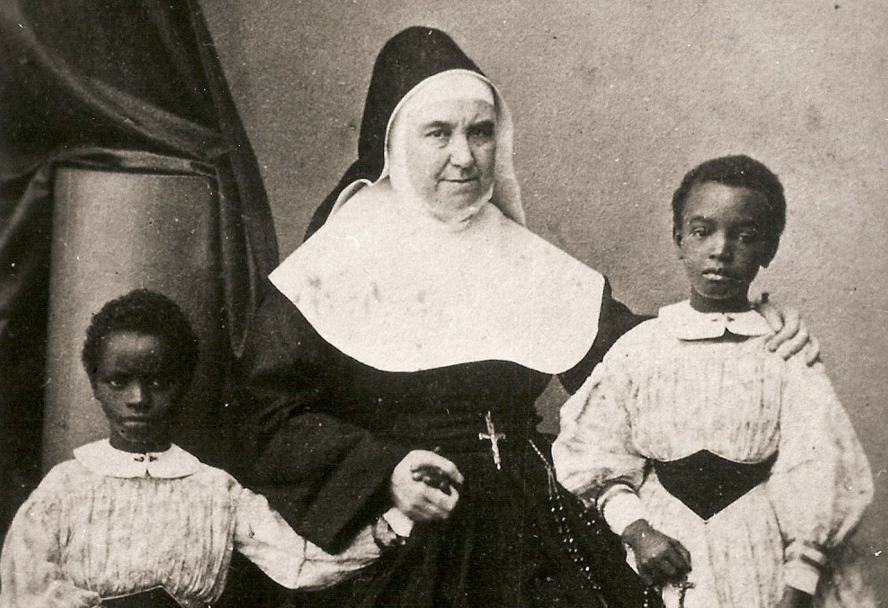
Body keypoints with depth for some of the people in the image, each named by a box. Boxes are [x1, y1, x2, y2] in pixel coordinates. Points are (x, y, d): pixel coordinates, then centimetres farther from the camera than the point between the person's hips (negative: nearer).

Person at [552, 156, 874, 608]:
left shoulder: (784, 352, -6)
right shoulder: (639, 347, -2)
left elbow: (812, 474, -6)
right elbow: (597, 456, 1)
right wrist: (636, 530, -13)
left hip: (760, 561, -1)